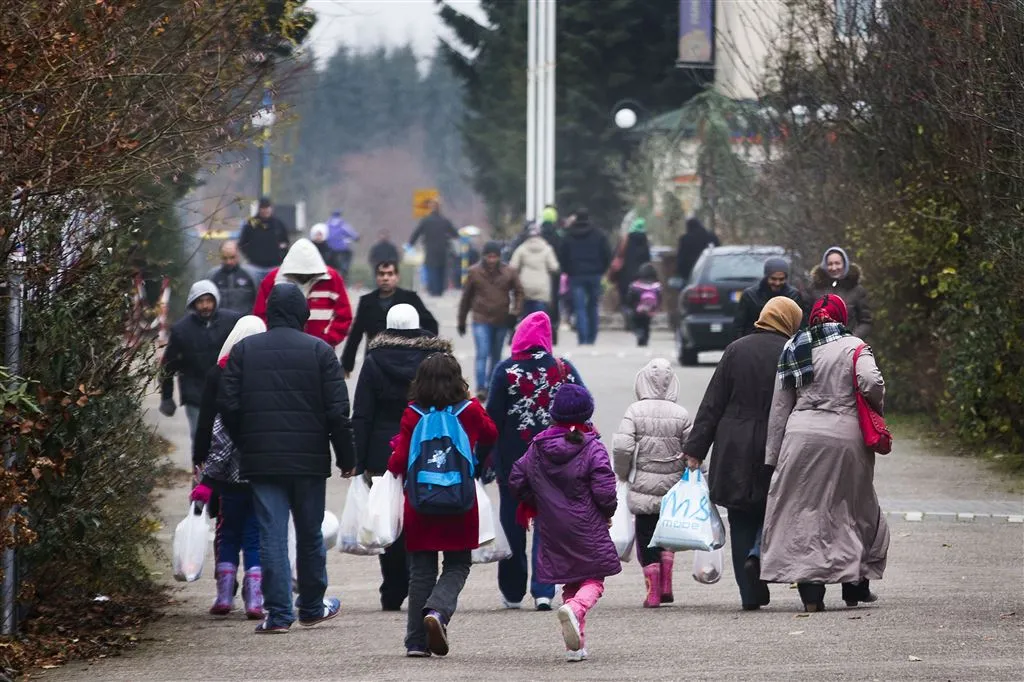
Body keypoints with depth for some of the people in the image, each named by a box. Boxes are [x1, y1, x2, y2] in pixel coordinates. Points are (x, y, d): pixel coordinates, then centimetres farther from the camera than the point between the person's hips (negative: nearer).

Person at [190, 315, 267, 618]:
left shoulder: (218, 373, -3)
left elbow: (205, 421, -3)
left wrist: (199, 459, 4)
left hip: (225, 471, 0)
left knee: (227, 534, 12)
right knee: (257, 535, 4)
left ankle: (224, 596, 10)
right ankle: (254, 599, -3)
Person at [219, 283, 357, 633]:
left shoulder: (243, 350, 2)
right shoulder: (319, 351, -2)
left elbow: (228, 406, -1)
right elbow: (337, 411, -5)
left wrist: (245, 446, 12)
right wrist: (346, 457, 3)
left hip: (262, 460, 0)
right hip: (309, 460, 0)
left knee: (272, 535, 0)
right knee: (310, 534, 13)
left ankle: (278, 613, -5)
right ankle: (312, 607, 24)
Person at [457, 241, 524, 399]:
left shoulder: (508, 272, -1)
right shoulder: (475, 272, -4)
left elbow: (518, 291, 8)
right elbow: (466, 297, 3)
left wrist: (515, 312, -7)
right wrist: (461, 321, 7)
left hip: (501, 321, 3)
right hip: (481, 320, -3)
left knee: (496, 356, 14)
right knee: (482, 354, -14)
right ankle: (481, 388, -17)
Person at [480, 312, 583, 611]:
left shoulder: (506, 371, -8)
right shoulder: (564, 368, -1)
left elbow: (493, 416, -9)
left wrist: (483, 454, -2)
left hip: (513, 457, -1)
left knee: (512, 521, 11)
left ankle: (512, 592, 17)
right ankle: (543, 591, -8)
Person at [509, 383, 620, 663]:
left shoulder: (538, 448, 2)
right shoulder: (593, 449, -11)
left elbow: (517, 481, 6)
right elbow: (604, 491, -15)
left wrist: (535, 504, 22)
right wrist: (608, 512, 6)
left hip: (553, 532, 4)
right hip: (587, 529, -4)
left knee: (569, 582, 14)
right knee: (594, 580, 6)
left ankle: (575, 646, 8)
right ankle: (576, 609, -29)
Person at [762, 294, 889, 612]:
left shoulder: (792, 349, 10)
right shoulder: (854, 347, -1)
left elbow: (780, 406, 12)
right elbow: (871, 382, -19)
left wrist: (773, 455, 16)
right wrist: (878, 407, 5)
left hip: (801, 435, 2)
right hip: (844, 437, -2)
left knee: (803, 511, 5)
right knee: (855, 509, 14)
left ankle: (810, 590, -2)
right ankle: (856, 584, 20)